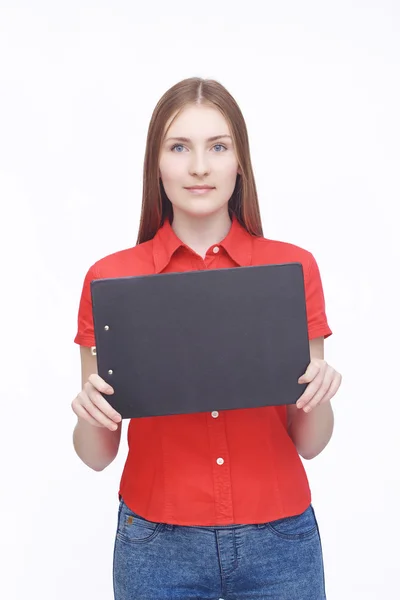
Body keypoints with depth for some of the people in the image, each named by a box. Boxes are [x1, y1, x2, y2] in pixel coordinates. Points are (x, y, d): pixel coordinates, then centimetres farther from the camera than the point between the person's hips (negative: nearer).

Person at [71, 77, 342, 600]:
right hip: (157, 541, 0)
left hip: (279, 538, 1)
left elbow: (309, 444, 1)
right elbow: (97, 455, 0)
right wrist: (90, 413, -19)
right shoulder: (109, 278, -5)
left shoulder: (295, 267, -4)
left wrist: (318, 394, -18)